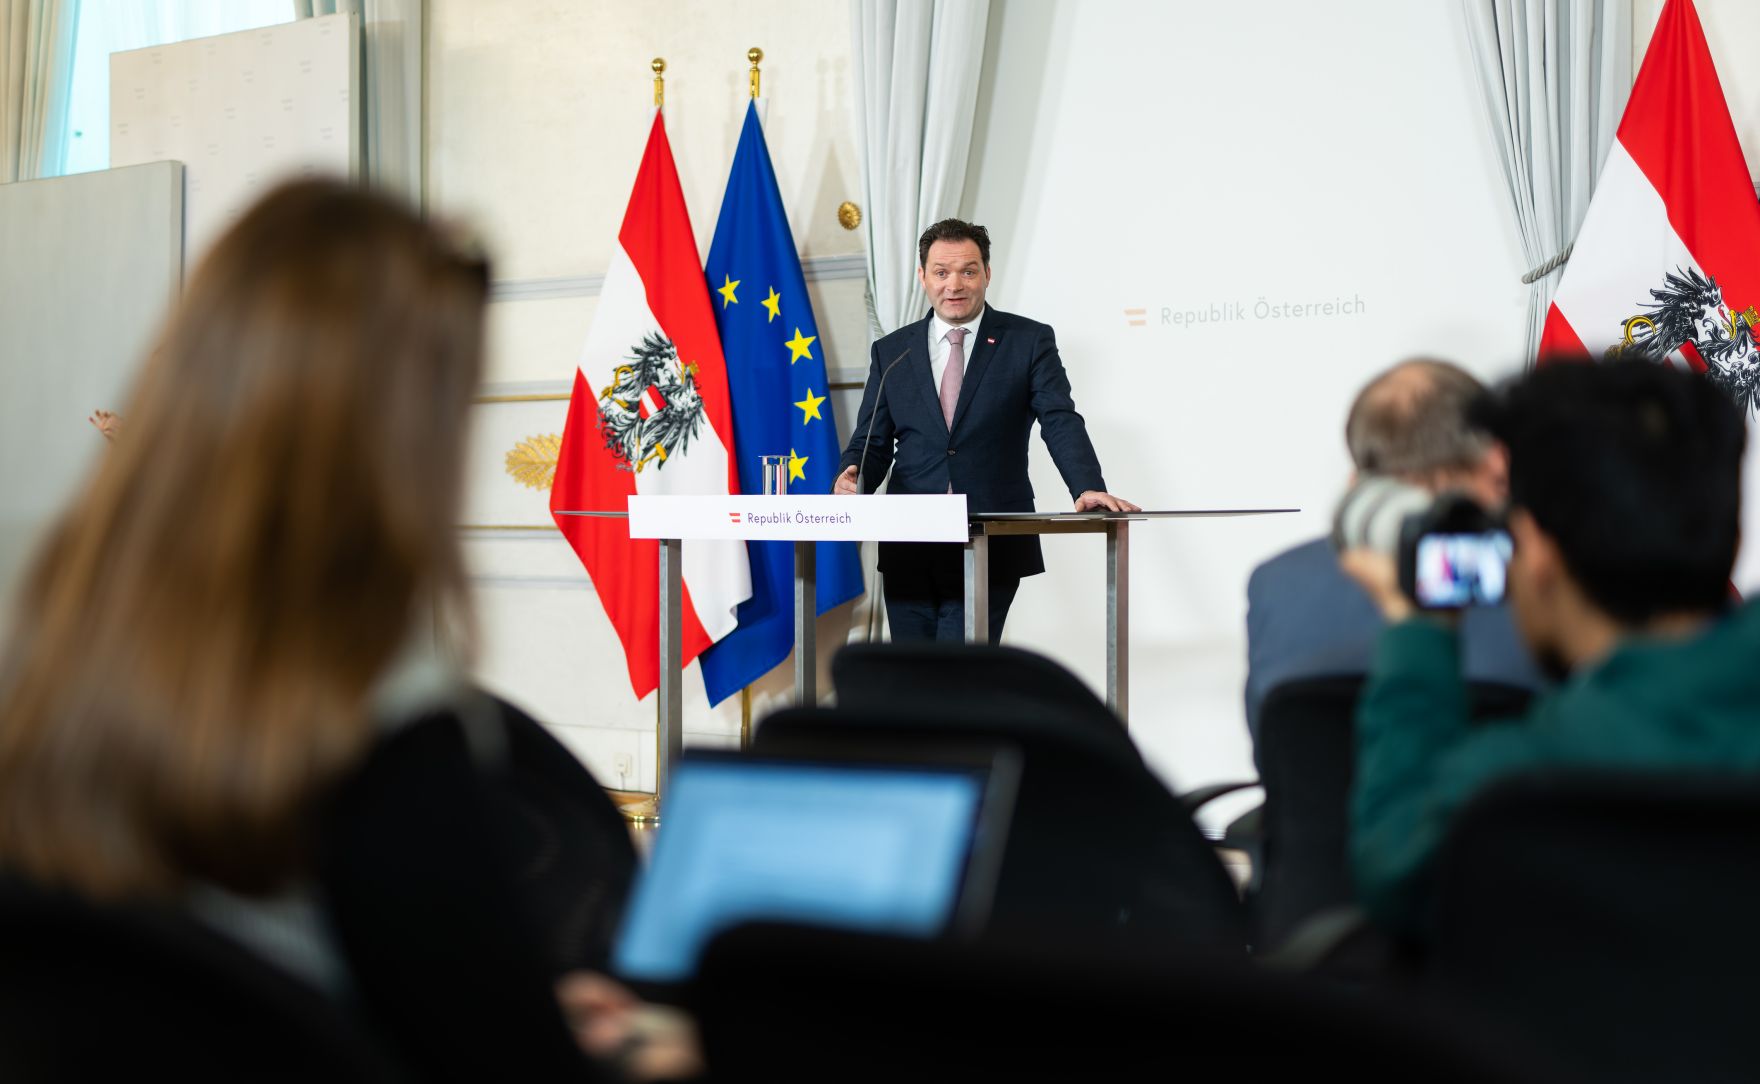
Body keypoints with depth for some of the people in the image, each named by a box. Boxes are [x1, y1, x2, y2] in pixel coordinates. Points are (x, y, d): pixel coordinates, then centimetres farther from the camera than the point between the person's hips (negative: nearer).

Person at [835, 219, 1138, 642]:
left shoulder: (1029, 341, 3)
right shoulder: (891, 352, 11)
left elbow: (1061, 422, -7)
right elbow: (872, 442, 11)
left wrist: (1088, 489, -24)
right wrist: (853, 477, -12)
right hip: (909, 549, 3)